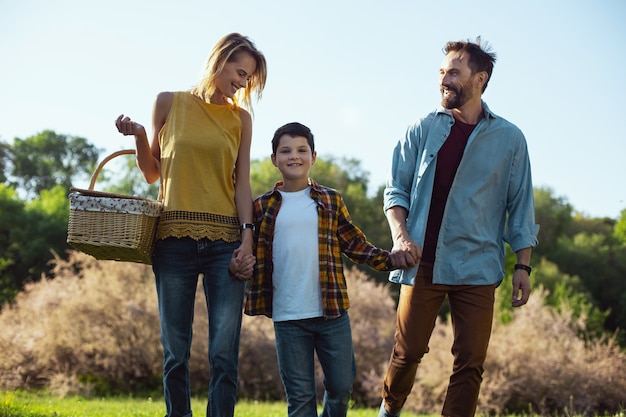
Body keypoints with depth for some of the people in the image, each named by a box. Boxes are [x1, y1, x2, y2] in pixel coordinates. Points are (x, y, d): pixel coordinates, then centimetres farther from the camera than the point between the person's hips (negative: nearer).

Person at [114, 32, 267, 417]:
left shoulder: (241, 117, 11)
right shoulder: (170, 103, 9)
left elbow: (242, 182, 6)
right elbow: (153, 174, 14)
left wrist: (248, 233, -6)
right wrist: (139, 137, -3)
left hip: (225, 240, 1)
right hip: (175, 237, 0)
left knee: (225, 352, -7)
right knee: (176, 350, 1)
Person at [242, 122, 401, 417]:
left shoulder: (331, 201, 8)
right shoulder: (263, 207, 6)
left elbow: (355, 244, 9)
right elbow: (253, 255, 9)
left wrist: (390, 260, -2)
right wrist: (239, 264, -12)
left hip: (332, 313, 1)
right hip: (288, 318, -1)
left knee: (342, 385, 7)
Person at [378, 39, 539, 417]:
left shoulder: (509, 138, 6)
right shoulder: (424, 129, 7)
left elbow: (521, 207, 8)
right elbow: (396, 190, 8)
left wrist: (523, 265, 2)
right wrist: (401, 236, -9)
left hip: (476, 269, 0)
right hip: (423, 264, 0)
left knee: (471, 362, -2)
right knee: (408, 352, 3)